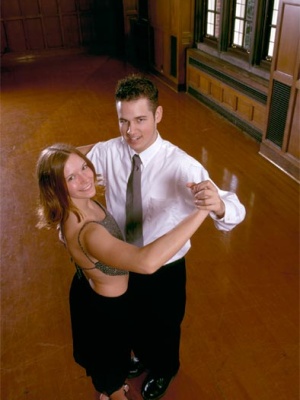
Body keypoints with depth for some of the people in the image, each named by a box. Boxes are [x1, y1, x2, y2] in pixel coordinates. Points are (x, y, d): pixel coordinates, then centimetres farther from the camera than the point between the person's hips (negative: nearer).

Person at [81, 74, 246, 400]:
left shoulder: (181, 166, -30)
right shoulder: (108, 152, -18)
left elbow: (235, 213, -35)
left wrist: (218, 205, -59)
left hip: (164, 271, -3)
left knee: (164, 325, 26)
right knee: (134, 319, 32)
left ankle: (164, 370, 62)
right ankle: (143, 355, 68)